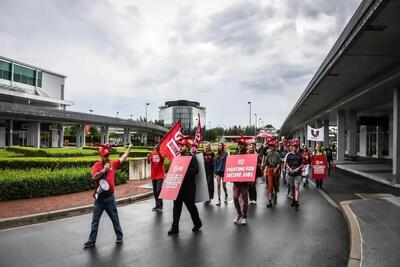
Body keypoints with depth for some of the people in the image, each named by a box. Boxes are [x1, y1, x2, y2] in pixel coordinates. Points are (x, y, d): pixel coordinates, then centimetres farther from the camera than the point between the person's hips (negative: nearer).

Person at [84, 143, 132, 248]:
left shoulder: (113, 164, 2)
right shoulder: (97, 165, -7)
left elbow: (122, 158, 15)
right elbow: (94, 177, -21)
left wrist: (129, 148, 21)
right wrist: (104, 170, -25)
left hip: (110, 197, 2)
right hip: (99, 198, -1)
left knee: (115, 219, 14)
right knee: (95, 221, 9)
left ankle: (120, 237, 29)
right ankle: (91, 241, 19)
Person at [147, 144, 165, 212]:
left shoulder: (162, 152, -4)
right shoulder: (152, 153, 7)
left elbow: (162, 158, -25)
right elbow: (149, 162, -4)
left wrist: (158, 151, -39)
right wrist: (148, 156, -24)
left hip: (160, 175, -5)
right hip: (153, 175, 5)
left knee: (158, 190, -11)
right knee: (155, 191, 10)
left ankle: (160, 206, -2)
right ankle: (157, 205, 21)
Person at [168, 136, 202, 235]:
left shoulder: (192, 157, -9)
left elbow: (195, 170, -20)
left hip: (188, 187, -6)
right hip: (178, 186, 6)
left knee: (190, 205, 8)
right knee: (176, 206, 5)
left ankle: (197, 223, 29)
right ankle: (175, 227, 13)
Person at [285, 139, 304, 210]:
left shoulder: (300, 155, 0)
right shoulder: (288, 155, 2)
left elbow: (302, 164, 4)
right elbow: (286, 164, 6)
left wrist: (298, 168, -13)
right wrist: (289, 169, -11)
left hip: (298, 173, -2)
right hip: (291, 173, 2)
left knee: (297, 187, -9)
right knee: (292, 187, 13)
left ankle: (296, 202, -11)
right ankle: (293, 200, 27)